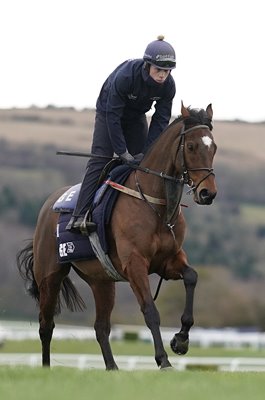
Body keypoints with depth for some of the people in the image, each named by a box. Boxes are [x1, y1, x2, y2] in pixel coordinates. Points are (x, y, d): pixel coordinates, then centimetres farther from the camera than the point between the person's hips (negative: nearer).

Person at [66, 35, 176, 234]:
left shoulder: (168, 85, -23)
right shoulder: (125, 76, -37)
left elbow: (161, 120, -16)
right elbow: (113, 116, -32)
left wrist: (146, 152, -24)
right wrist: (122, 152, -30)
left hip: (136, 117, 5)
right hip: (109, 112, -5)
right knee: (100, 161, -17)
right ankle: (80, 216, -25)